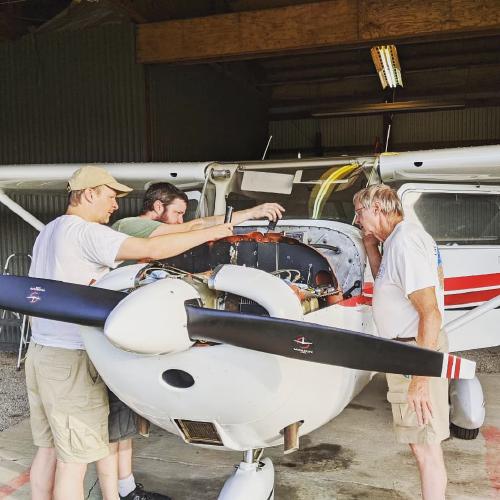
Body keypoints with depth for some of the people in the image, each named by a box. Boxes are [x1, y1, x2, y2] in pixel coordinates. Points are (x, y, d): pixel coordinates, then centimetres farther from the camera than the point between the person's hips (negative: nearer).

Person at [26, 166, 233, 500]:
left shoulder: (47, 232, 14)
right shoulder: (85, 232, -15)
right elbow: (152, 250, -24)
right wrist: (211, 233, -15)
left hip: (40, 350, 9)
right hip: (71, 359, -9)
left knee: (48, 450, 15)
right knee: (74, 459, -1)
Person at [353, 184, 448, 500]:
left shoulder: (405, 241, -19)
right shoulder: (397, 238, 13)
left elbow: (430, 312, -25)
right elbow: (387, 280, 30)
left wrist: (420, 377, -26)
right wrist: (371, 246, 15)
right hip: (408, 348, 10)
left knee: (426, 446, 0)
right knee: (422, 442, 19)